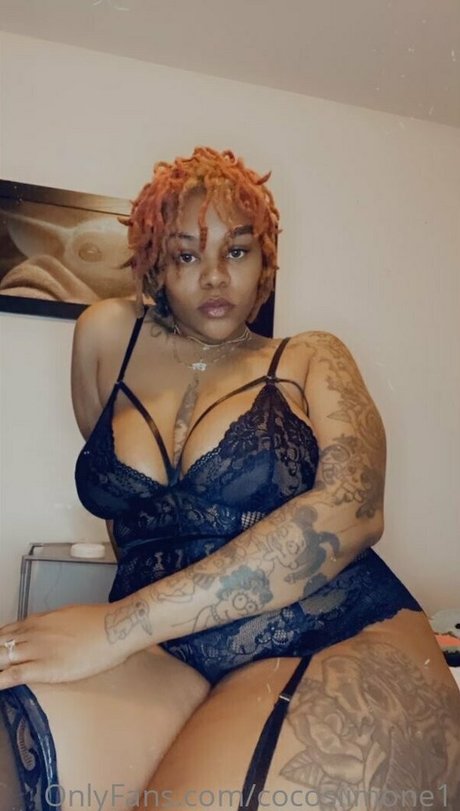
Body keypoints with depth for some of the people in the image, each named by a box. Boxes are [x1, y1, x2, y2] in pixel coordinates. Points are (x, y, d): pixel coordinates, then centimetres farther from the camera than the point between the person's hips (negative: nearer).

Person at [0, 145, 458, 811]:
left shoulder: (313, 360, 6)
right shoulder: (109, 336, 13)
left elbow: (351, 512, -11)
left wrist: (121, 624, -19)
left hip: (345, 648, -1)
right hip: (162, 661, 2)